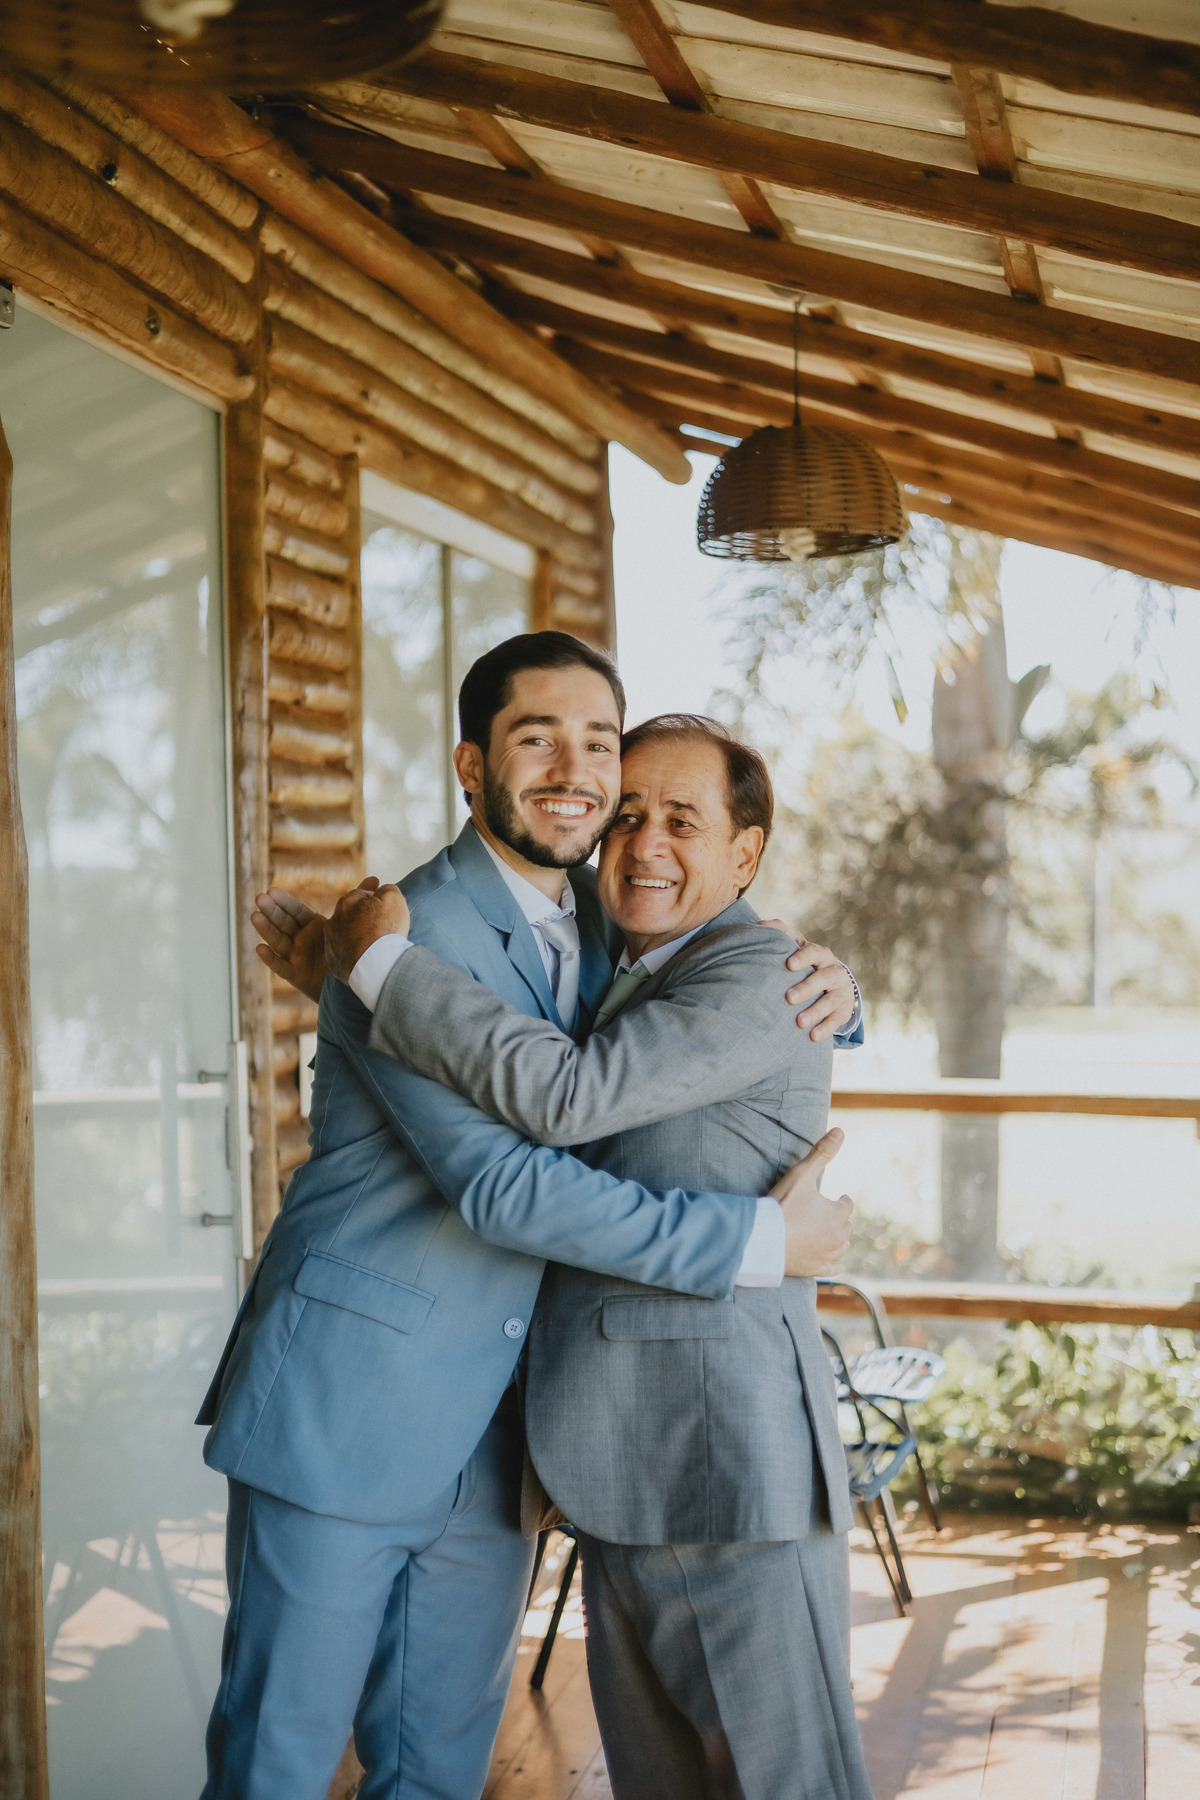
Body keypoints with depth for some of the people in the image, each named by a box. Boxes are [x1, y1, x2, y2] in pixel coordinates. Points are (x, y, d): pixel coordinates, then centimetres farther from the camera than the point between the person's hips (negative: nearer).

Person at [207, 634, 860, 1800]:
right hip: (344, 1411, -7)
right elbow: (503, 1184, -24)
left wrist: (825, 990, -4)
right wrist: (758, 1239, -22)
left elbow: (746, 1015, 22)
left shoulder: (607, 933, 10)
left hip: (490, 1439, 7)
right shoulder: (410, 935, -16)